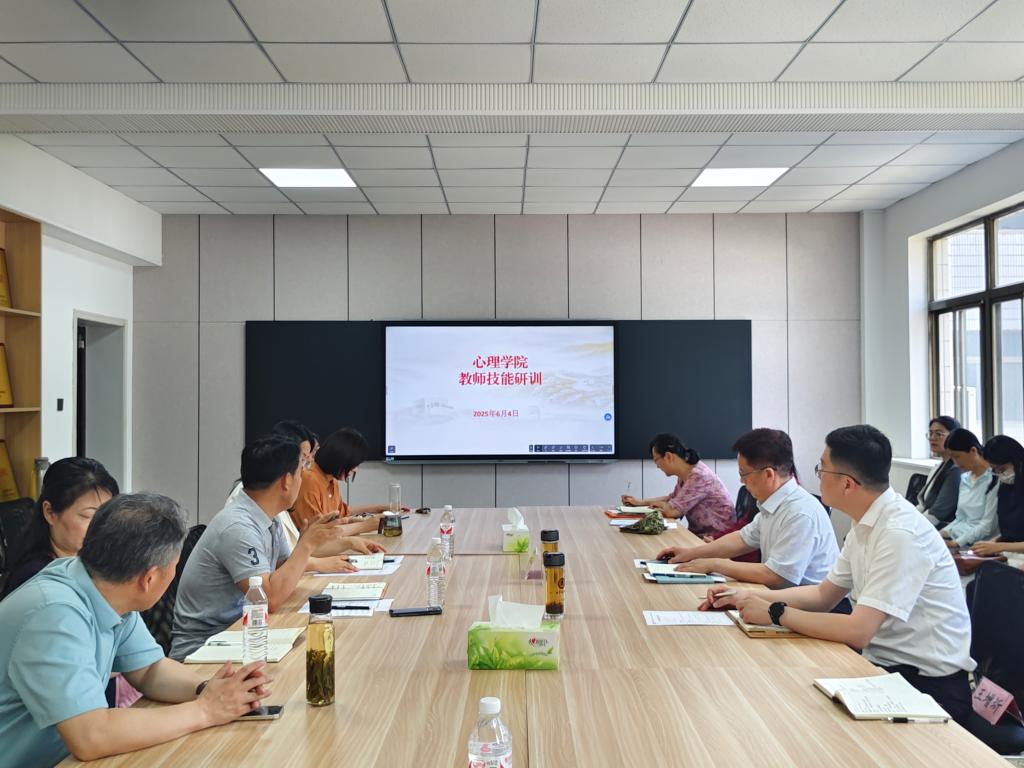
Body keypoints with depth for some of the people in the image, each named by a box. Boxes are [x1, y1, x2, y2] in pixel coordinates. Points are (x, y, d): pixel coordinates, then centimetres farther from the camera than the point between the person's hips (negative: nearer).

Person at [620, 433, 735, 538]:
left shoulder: (699, 476, -23)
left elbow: (672, 510, -23)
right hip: (700, 533, 8)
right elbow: (672, 499, 22)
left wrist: (659, 504, -2)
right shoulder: (684, 474, 4)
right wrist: (640, 502, 15)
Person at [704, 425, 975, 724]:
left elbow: (858, 631, -27)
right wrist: (749, 597, 3)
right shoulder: (866, 524, 3)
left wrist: (775, 613, -17)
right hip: (886, 664, 7)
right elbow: (824, 594, 13)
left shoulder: (900, 532, -24)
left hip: (928, 685, -7)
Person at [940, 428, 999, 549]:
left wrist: (956, 543, -19)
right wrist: (944, 532, 0)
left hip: (976, 544, -7)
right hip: (956, 536, 7)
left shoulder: (994, 480, -9)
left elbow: (988, 525, -14)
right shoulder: (965, 478, 15)